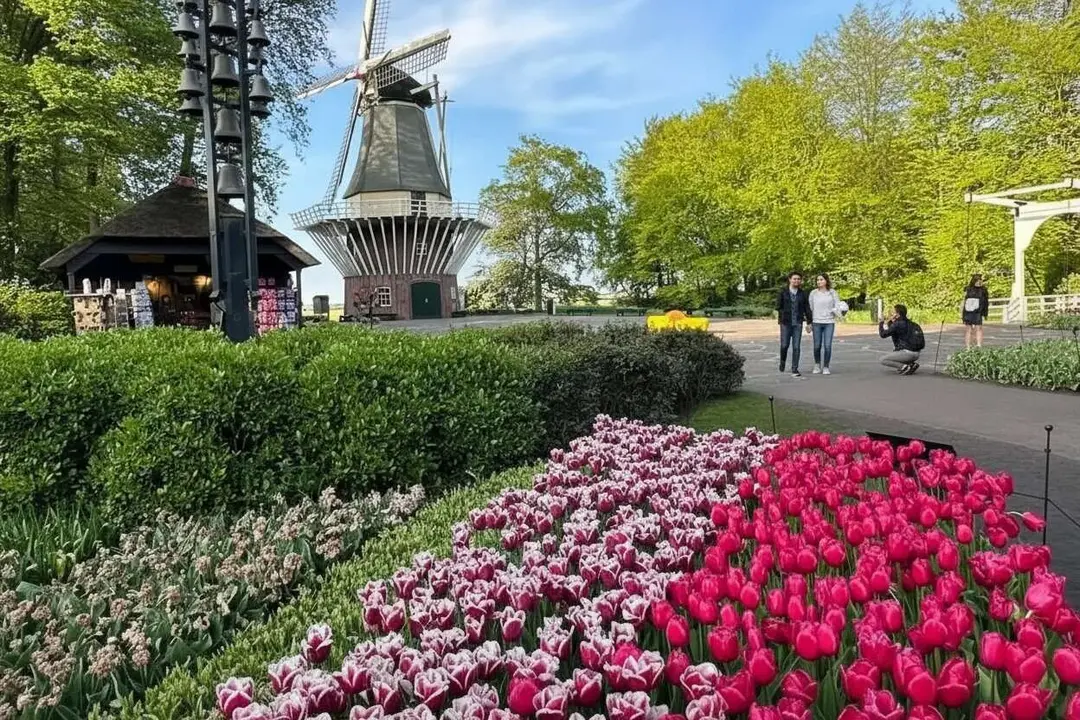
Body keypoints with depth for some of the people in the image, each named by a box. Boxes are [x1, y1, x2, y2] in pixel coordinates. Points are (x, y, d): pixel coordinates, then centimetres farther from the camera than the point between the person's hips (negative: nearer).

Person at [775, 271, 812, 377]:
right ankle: (783, 361, 32)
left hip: (798, 323, 1)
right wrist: (778, 317, -11)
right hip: (786, 323, -1)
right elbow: (778, 306, 0)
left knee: (796, 347, -2)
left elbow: (807, 308, 9)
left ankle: (794, 370, 3)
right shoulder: (783, 292, 2)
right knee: (784, 345, 1)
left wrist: (808, 323, 7)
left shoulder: (803, 294, 6)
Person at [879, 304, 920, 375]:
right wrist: (890, 323, 18)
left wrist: (881, 323, 5)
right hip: (916, 354, 9)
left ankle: (904, 367, -12)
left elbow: (883, 334, -10)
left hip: (907, 352, -9)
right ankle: (912, 364, 14)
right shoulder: (908, 322, 17)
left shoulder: (897, 324, -12)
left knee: (883, 360, 0)